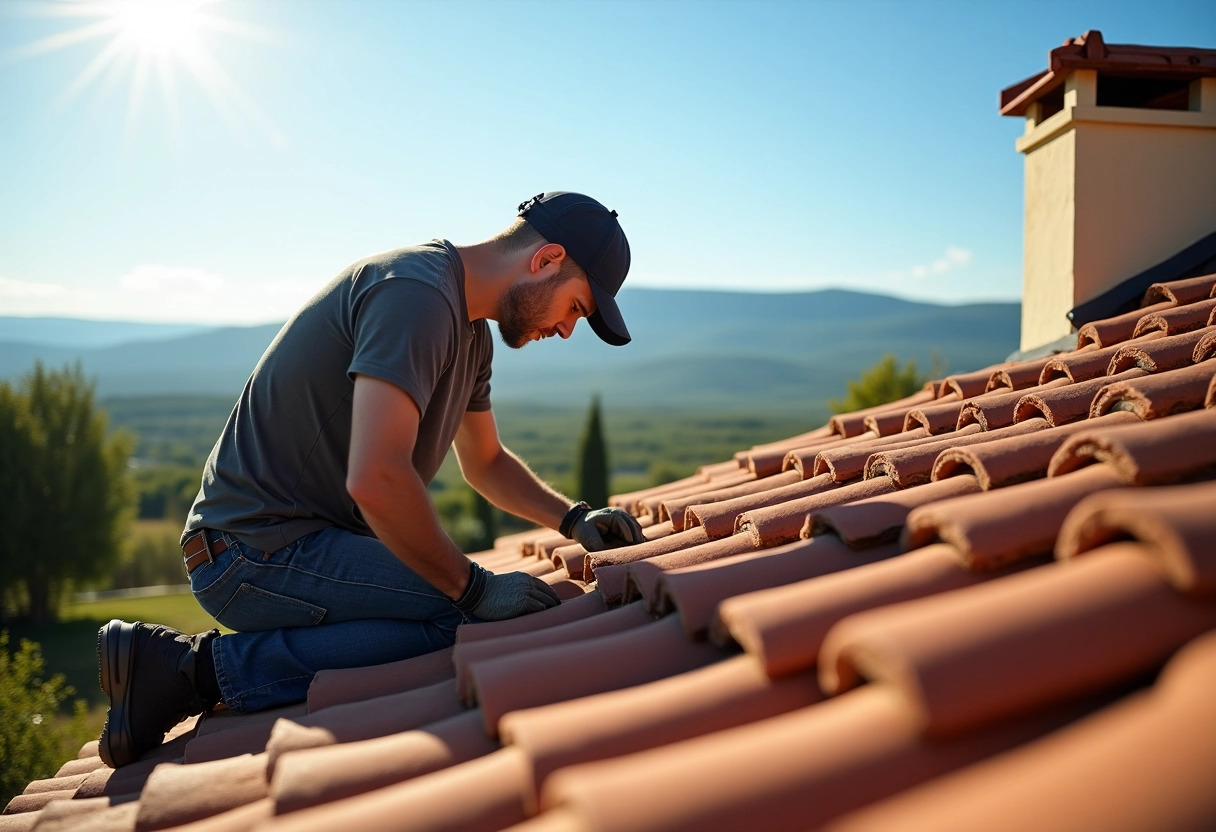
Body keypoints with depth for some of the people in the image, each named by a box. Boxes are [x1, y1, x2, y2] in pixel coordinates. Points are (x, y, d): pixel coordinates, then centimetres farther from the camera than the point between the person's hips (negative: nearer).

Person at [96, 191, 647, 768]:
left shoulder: (472, 332, 13)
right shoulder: (416, 292, -20)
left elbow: (485, 462, 25)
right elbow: (375, 478, -31)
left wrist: (572, 518, 10)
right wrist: (475, 589, -20)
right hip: (258, 549, -11)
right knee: (466, 624, -23)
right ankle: (203, 666, -13)